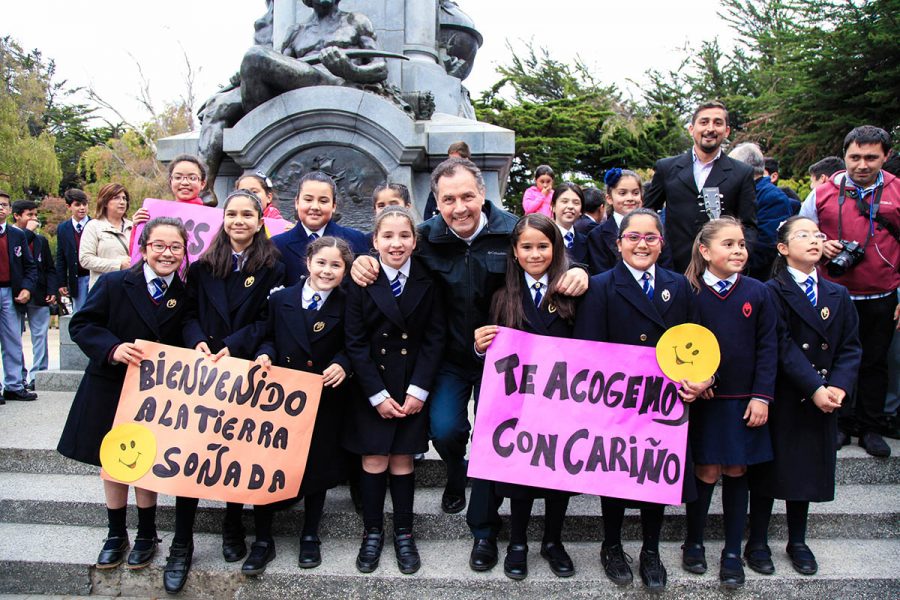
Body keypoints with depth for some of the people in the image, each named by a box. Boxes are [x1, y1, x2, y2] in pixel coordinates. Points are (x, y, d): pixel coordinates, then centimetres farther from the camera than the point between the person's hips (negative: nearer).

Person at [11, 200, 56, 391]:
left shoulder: (41, 240, 14)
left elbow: (50, 268, 13)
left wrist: (52, 291, 1)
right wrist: (28, 231, -12)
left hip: (39, 296, 3)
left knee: (40, 337, 1)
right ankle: (20, 377, 11)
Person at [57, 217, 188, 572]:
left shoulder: (185, 296, -5)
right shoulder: (114, 283, -10)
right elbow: (81, 325, -10)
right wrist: (112, 349, -26)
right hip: (110, 391, 0)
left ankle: (146, 535, 29)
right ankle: (116, 535, 31)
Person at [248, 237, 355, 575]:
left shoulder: (347, 306, -4)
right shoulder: (280, 300, 1)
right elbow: (269, 338, 10)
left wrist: (342, 364, -16)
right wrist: (265, 354, -10)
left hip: (326, 399, -1)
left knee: (318, 467, 11)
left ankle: (310, 537, 30)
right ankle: (263, 541, 18)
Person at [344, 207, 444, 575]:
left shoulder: (427, 282, -1)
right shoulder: (361, 281, -4)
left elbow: (434, 338, -2)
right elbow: (355, 343, -5)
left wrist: (419, 390, -9)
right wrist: (378, 395, -10)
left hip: (412, 387, 0)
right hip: (370, 388, 0)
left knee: (403, 460, 4)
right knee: (373, 460, 3)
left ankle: (404, 533, 18)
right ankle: (372, 533, 19)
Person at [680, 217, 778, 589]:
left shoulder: (757, 293, 1)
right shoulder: (689, 293, -5)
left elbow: (767, 348, 1)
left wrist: (762, 396, -5)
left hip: (744, 401, 2)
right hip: (703, 400, -2)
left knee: (736, 473, 8)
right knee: (707, 472, 2)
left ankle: (733, 552, 21)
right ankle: (694, 542, 24)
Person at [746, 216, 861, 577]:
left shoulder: (838, 295, 8)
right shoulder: (772, 292, -10)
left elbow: (849, 348, 3)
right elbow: (783, 349, -17)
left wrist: (838, 386, -13)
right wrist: (815, 388, -22)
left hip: (824, 401, 5)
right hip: (780, 399, -5)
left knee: (808, 471, 15)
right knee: (768, 470, 5)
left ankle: (797, 542, 31)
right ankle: (757, 543, 20)